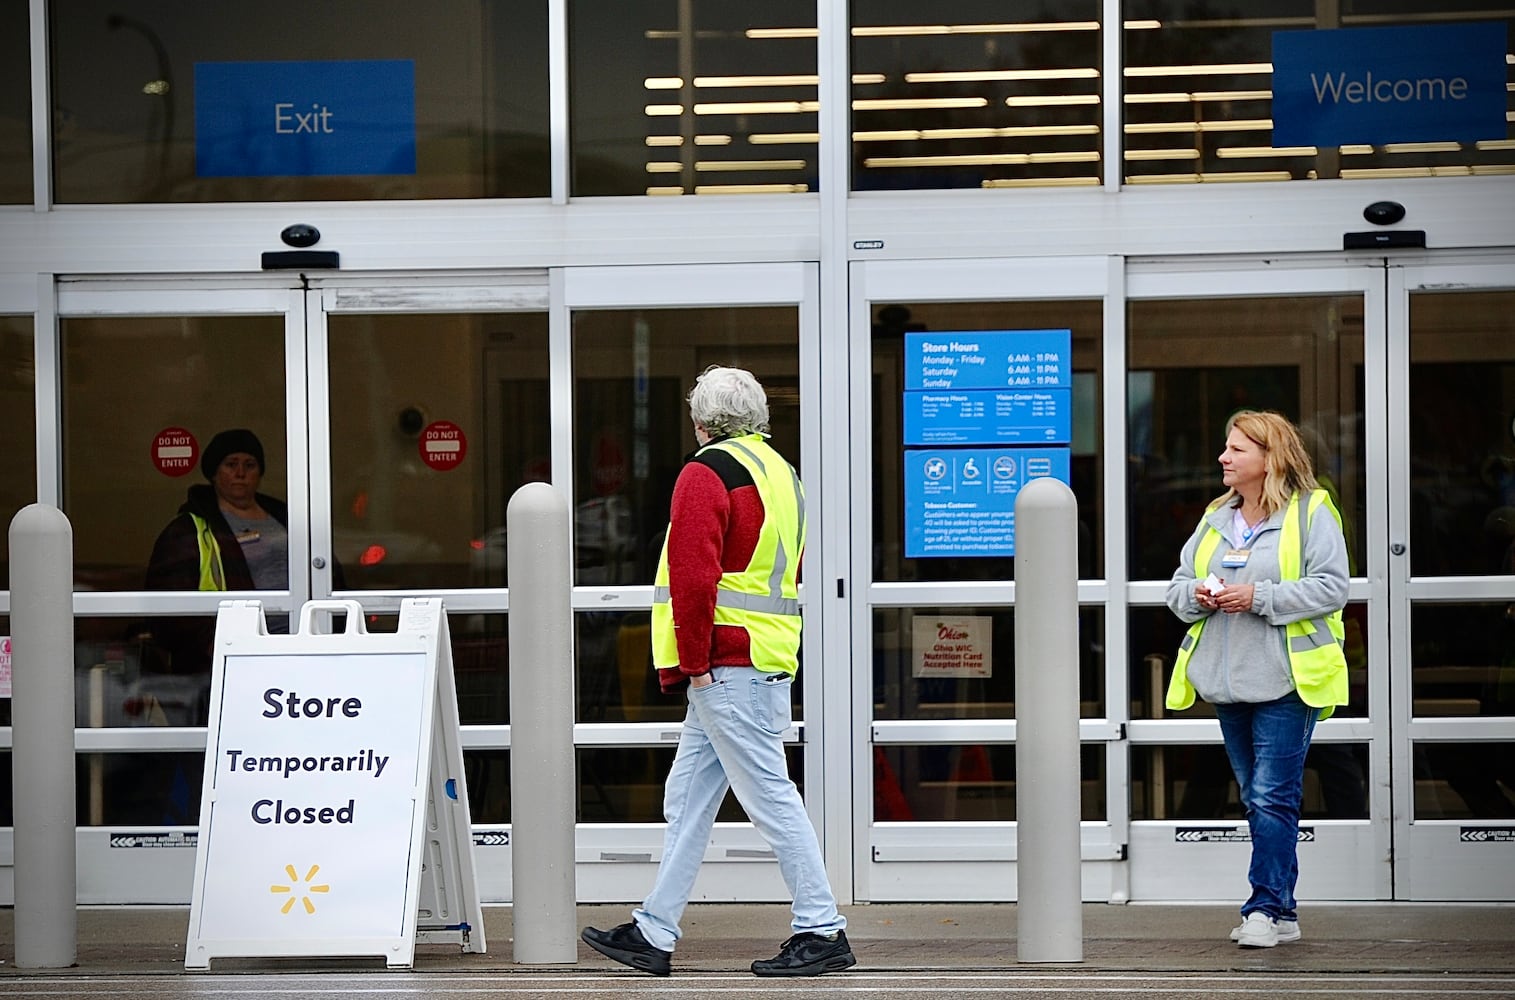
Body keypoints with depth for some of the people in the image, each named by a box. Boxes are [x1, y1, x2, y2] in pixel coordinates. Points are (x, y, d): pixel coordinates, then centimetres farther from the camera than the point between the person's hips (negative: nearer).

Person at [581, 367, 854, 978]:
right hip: (769, 663, 10)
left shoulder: (706, 474, -10)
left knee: (768, 795, -7)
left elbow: (694, 577, -20)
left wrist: (694, 662, -15)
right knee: (688, 799, 12)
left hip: (725, 668, -10)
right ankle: (653, 933, 15)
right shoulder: (781, 473, 19)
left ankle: (822, 932, -5)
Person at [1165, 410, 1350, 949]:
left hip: (1285, 681, -7)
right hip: (1228, 683, 7)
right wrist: (1197, 595, -5)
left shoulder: (1310, 513, -4)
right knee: (1256, 799, 10)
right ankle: (1282, 913, 16)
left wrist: (1259, 598, -18)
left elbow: (1330, 588, -13)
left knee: (1273, 798, -12)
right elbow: (1178, 585, 18)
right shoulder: (1215, 518, 16)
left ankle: (1266, 907, -10)